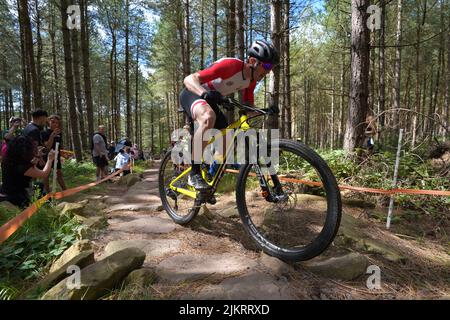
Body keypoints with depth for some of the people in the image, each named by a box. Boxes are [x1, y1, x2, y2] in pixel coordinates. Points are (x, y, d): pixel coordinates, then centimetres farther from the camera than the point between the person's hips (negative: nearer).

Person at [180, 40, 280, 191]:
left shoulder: (251, 80, -4)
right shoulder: (230, 65, -29)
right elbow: (189, 79, -32)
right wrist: (205, 94, -53)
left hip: (210, 101, 8)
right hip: (192, 93, -7)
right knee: (208, 117, -42)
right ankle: (194, 173, -29)